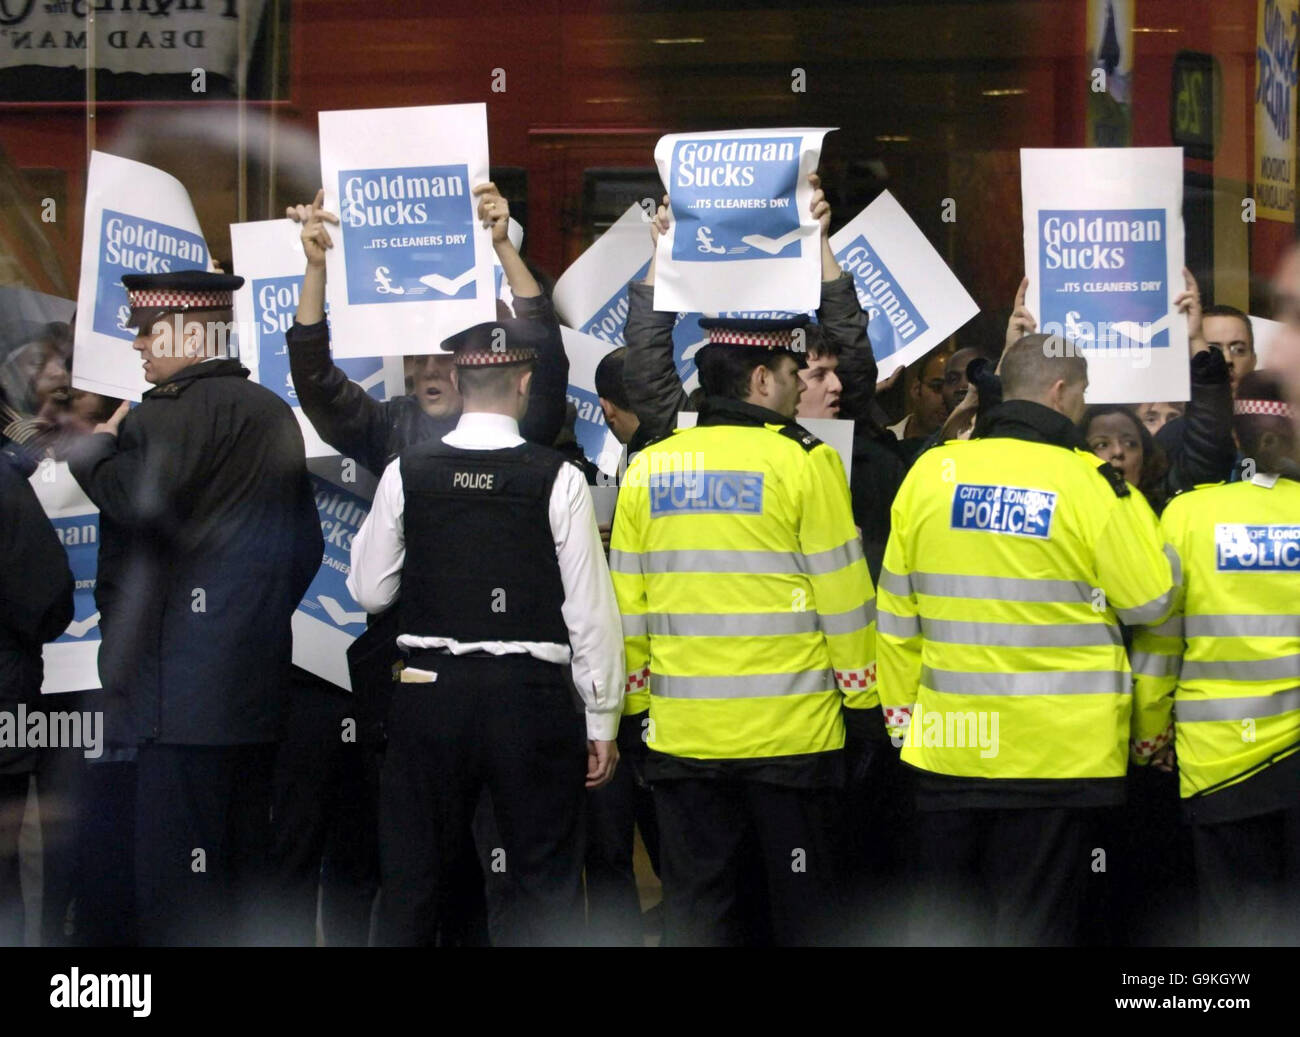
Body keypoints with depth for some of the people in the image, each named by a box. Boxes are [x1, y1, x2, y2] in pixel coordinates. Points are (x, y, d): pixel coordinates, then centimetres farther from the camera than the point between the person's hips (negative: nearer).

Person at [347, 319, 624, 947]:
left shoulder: (407, 473, -2)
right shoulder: (557, 479, -8)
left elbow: (370, 591, 5)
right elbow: (590, 610, -6)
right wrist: (601, 723, 2)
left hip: (430, 696, 2)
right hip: (531, 699, -2)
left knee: (412, 882, 9)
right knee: (547, 886, 7)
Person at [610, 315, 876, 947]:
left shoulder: (648, 468, 6)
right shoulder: (803, 462, -7)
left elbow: (627, 601, 9)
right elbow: (842, 592, -5)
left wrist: (637, 695, 19)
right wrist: (863, 689, 6)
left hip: (681, 730, 4)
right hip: (789, 729, -4)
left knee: (694, 909, 9)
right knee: (803, 904, 6)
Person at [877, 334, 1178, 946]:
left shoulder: (929, 472, 0)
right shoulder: (1089, 484, -12)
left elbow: (897, 611, 5)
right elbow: (1151, 603, -5)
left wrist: (901, 711, 15)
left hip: (947, 743, 3)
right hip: (1058, 750, -3)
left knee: (944, 919, 13)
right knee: (1034, 922, 5)